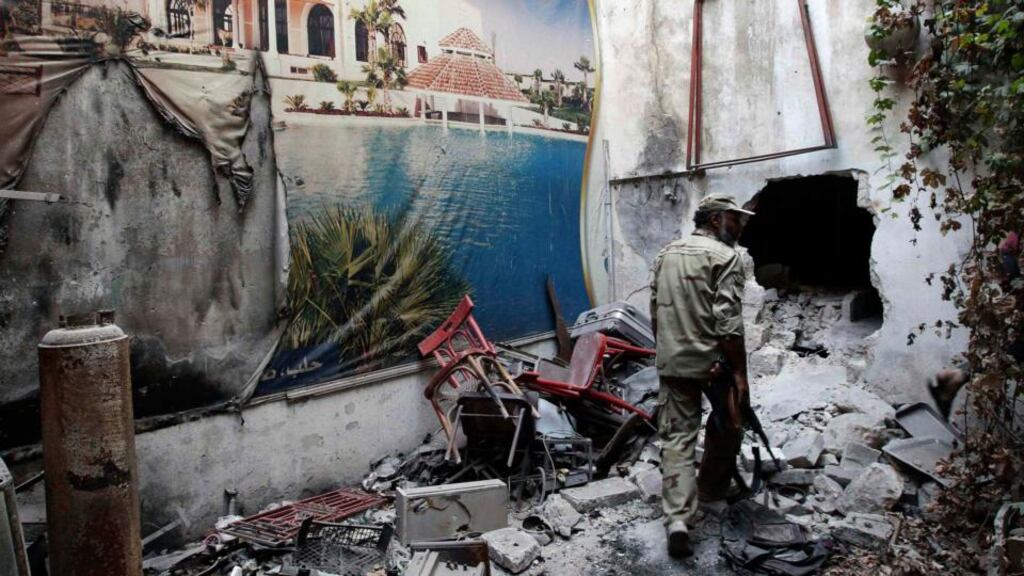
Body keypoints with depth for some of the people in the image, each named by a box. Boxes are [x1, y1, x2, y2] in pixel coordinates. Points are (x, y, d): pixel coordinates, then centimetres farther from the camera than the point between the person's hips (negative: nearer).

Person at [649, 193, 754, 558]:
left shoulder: (666, 254, 11)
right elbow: (728, 323, -17)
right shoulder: (725, 256, -9)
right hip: (713, 362, -5)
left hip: (672, 362, 5)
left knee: (676, 437, 4)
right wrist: (740, 372, -14)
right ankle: (712, 488, 38)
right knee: (726, 426, 20)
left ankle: (678, 518, -7)